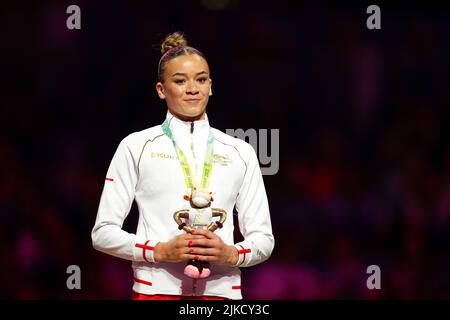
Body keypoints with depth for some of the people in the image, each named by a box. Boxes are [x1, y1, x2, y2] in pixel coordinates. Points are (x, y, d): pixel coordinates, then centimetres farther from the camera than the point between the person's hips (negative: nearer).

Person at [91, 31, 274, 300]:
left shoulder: (240, 152, 10)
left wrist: (230, 254, -11)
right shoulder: (136, 147, 3)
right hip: (156, 290, -2)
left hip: (222, 290, 2)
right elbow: (103, 233, 0)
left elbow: (263, 238, 10)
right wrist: (161, 251, -14)